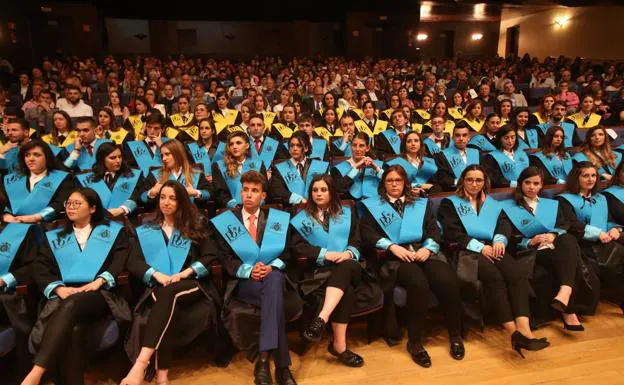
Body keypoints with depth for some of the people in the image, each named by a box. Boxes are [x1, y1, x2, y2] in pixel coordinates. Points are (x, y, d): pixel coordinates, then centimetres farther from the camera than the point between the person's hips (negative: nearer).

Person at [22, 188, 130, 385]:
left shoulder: (113, 231, 17)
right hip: (63, 296, 3)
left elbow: (121, 261, 2)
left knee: (71, 305, -37)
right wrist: (58, 288, -9)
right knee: (71, 331, -33)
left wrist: (99, 281, -16)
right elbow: (39, 268, 11)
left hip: (100, 295, -2)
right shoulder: (54, 237, 24)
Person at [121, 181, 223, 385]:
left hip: (191, 286, -1)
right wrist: (157, 274, -14)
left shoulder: (194, 228, 15)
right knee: (166, 300, -36)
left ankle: (141, 363, -44)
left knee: (169, 293, -36)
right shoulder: (145, 231, 18)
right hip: (158, 287, 1)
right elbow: (133, 262, 6)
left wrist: (184, 273, -12)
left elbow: (211, 255, 3)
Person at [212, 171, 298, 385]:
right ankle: (282, 366, -31)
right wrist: (248, 270, -18)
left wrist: (271, 267, -15)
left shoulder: (278, 219, 14)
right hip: (242, 281, -1)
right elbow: (225, 258, 1)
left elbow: (286, 252, 8)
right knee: (275, 297, -35)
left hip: (273, 276, 2)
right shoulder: (225, 221, 8)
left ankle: (264, 359, -39)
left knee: (274, 280, -38)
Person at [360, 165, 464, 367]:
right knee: (418, 284, -34)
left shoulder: (421, 204, 24)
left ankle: (455, 335, -5)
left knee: (448, 282, -27)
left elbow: (434, 230, 12)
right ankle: (415, 342, -17)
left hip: (423, 252, 3)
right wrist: (392, 246, -14)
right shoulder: (373, 205, 15)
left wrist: (428, 248, -9)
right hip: (394, 257, -3)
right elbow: (367, 233, 1)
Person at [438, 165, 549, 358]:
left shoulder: (493, 204, 28)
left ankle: (523, 329, -40)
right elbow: (451, 233, -1)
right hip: (467, 251, -4)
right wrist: (479, 246, -13)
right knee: (493, 276, -34)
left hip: (492, 249, 4)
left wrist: (499, 240, -13)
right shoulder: (450, 203, 14)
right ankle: (514, 332, -34)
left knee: (518, 273, -28)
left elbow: (504, 224, 11)